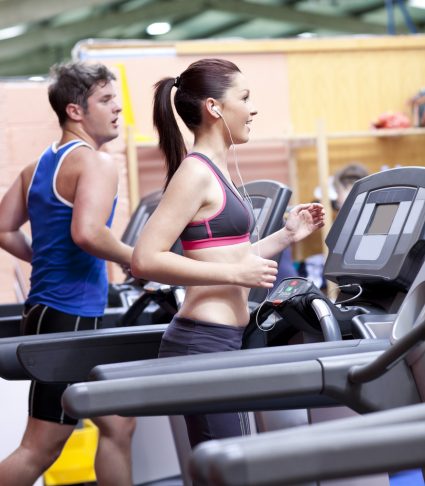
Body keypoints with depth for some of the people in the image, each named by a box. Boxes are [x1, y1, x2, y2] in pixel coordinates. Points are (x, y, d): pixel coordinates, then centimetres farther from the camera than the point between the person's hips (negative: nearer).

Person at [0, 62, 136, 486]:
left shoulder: (38, 167, 14)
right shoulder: (96, 163, -13)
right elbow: (87, 232, -28)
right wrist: (139, 262, -14)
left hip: (48, 313, 10)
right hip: (68, 320, -10)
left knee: (117, 425, 15)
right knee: (41, 448, -3)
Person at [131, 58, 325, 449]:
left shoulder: (215, 171, 16)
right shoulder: (196, 172, -13)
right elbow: (146, 260, -21)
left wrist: (287, 235, 16)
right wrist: (236, 274, -20)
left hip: (221, 342, 10)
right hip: (204, 343, -10)